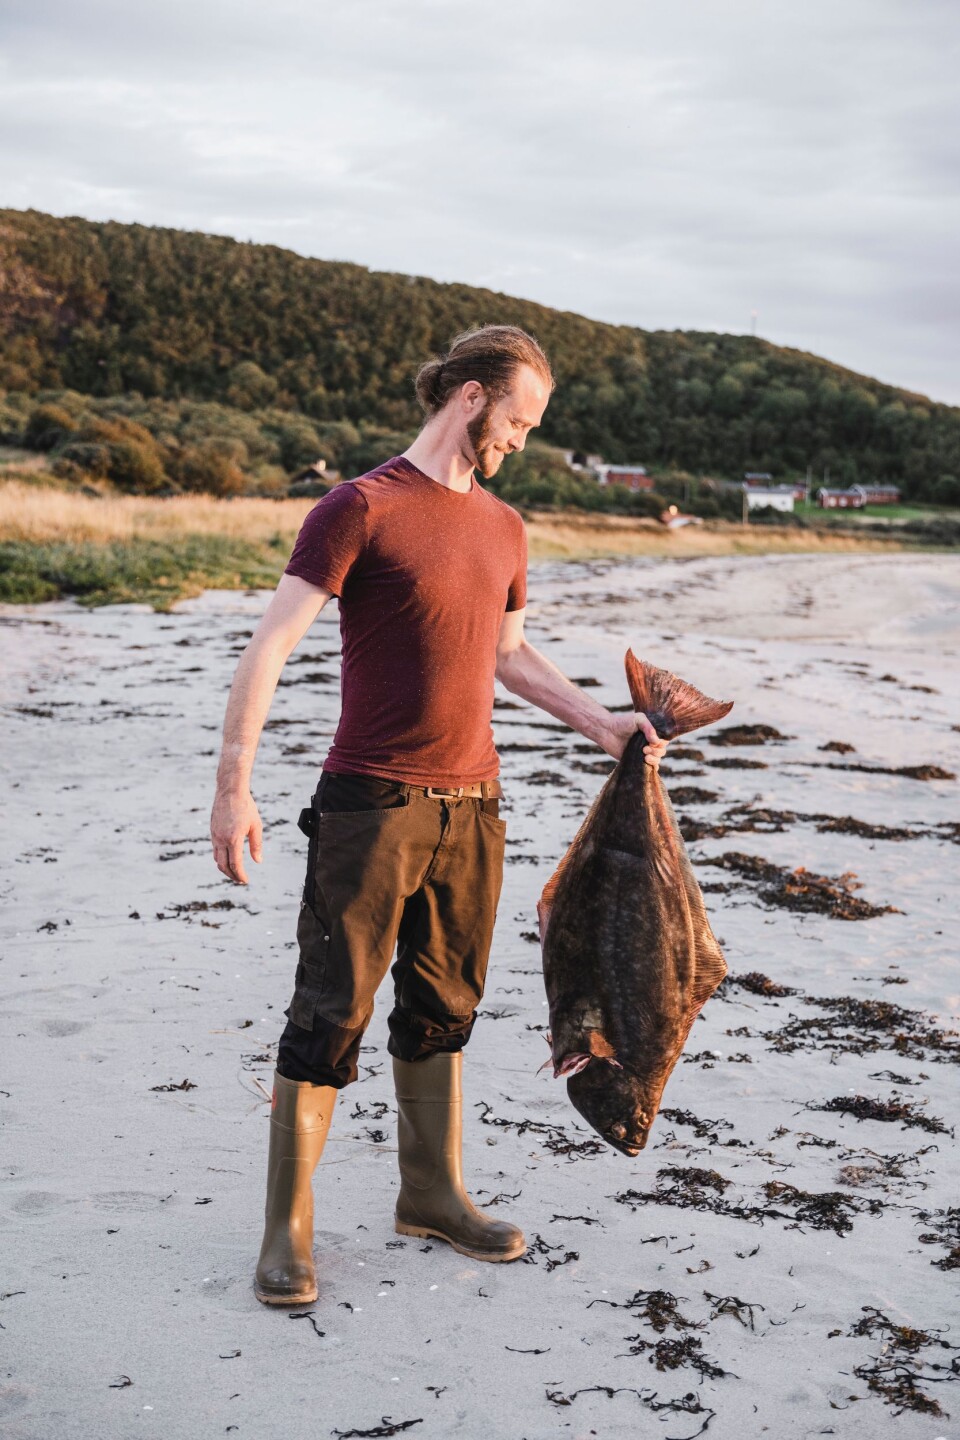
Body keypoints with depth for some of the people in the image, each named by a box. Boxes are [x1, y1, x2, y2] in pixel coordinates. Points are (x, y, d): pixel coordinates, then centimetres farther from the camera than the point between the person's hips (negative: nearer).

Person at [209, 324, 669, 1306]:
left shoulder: (502, 527, 14)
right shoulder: (360, 509, -8)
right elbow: (270, 645, -12)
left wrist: (601, 724, 20)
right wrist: (233, 785, -18)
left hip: (471, 808, 7)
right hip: (371, 809, -6)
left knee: (442, 1010, 15)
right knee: (331, 1016, -2)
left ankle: (432, 1193, 30)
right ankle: (288, 1229, 10)